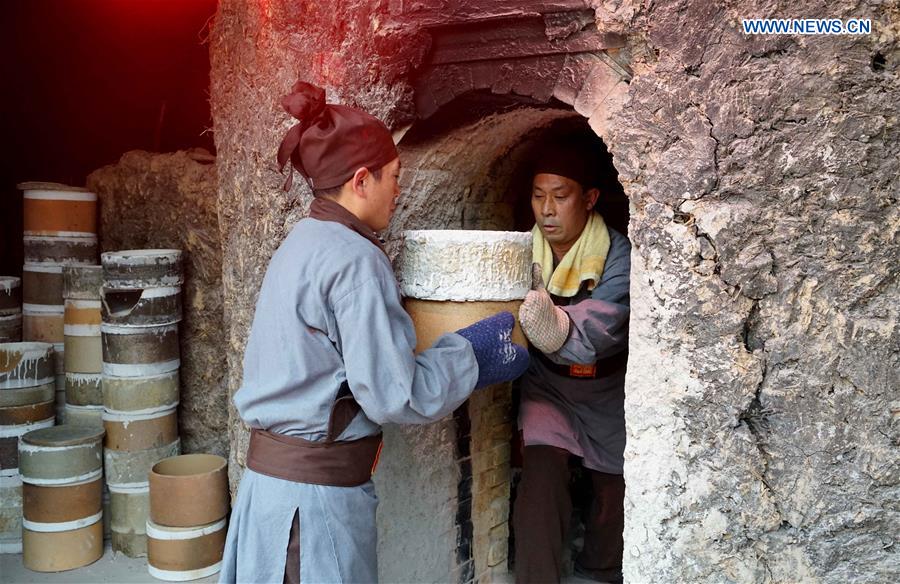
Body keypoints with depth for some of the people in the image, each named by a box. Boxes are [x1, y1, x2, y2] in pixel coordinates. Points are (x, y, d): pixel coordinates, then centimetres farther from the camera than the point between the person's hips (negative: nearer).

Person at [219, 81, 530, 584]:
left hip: (272, 471, 9)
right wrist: (471, 353, -5)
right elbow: (393, 396, -19)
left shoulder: (300, 245, 9)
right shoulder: (354, 259, -18)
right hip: (316, 491, -9)